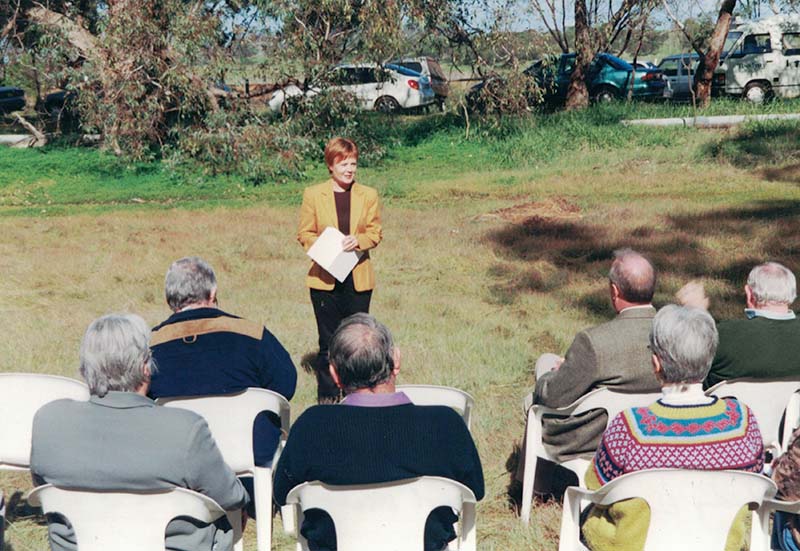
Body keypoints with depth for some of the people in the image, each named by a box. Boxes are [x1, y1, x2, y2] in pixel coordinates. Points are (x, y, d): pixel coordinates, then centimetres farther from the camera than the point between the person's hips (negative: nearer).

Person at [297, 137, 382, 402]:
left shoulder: (368, 195, 5)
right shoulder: (313, 195, 1)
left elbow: (375, 233, 8)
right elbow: (304, 234, 4)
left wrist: (358, 241, -14)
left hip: (359, 278, 1)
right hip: (325, 277, -1)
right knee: (328, 340, 2)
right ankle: (327, 395, 13)